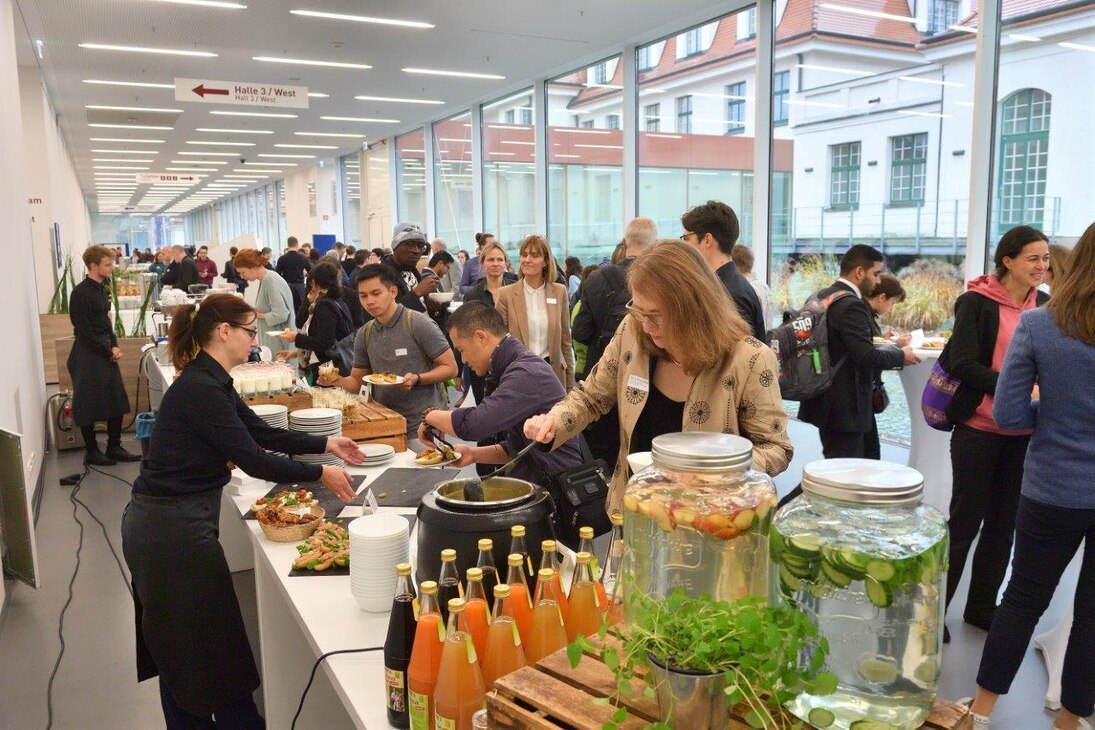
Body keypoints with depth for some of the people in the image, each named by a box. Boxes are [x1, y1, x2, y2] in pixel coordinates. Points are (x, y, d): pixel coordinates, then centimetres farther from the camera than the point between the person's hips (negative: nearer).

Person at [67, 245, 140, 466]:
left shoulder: (102, 289, 10)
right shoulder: (81, 293, -16)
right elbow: (84, 332, -18)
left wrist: (114, 346, 3)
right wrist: (109, 352, -11)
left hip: (105, 353, 9)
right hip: (88, 356, -9)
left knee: (117, 401, 11)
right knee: (89, 405, 2)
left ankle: (114, 447, 21)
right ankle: (91, 452, 13)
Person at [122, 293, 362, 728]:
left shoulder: (209, 382, 9)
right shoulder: (200, 389, -21)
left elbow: (262, 433, 16)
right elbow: (252, 460, -21)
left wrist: (326, 444, 15)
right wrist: (319, 474, -11)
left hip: (160, 527, 10)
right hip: (174, 530, -10)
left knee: (181, 649, 20)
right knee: (217, 647, 4)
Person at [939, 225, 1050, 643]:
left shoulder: (1044, 305, 6)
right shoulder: (977, 302, -9)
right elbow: (963, 364, -16)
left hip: (1023, 434, 5)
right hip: (979, 430, -5)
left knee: (1004, 523, 13)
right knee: (965, 521, 2)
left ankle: (982, 606, 28)